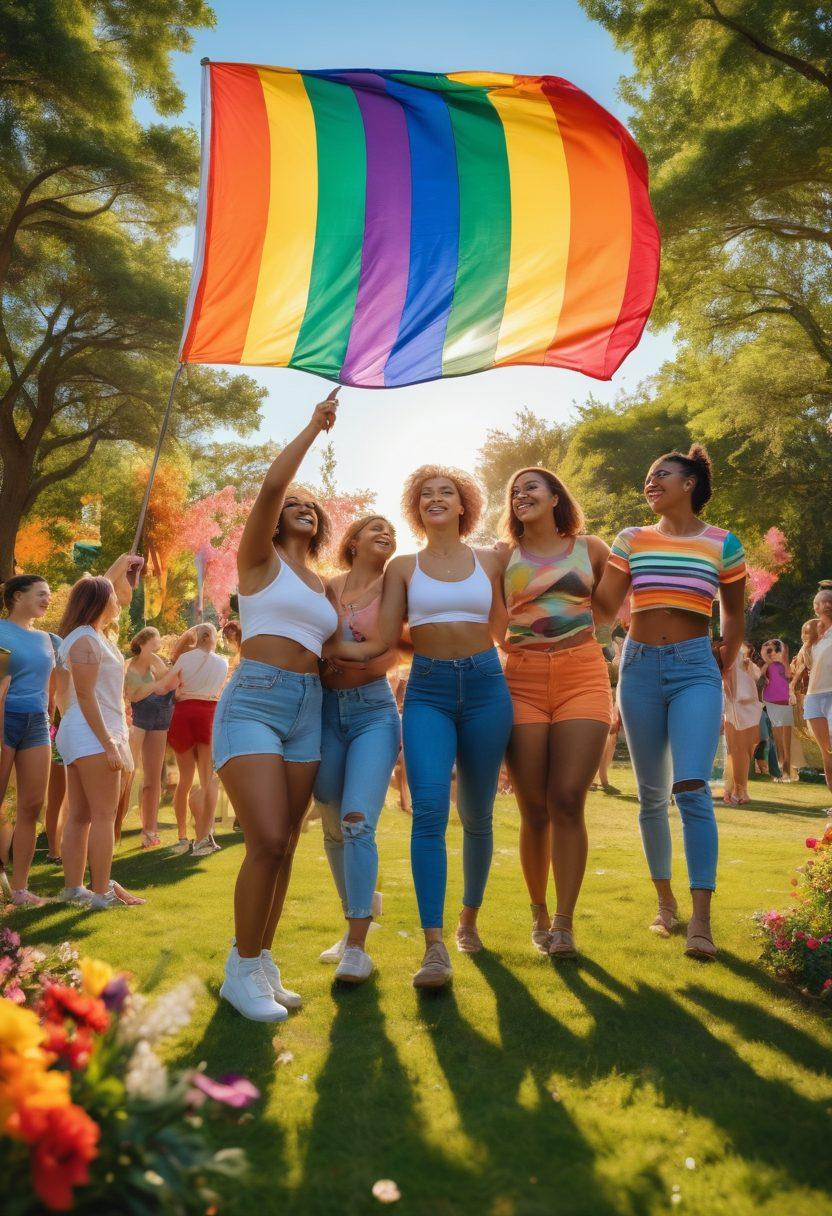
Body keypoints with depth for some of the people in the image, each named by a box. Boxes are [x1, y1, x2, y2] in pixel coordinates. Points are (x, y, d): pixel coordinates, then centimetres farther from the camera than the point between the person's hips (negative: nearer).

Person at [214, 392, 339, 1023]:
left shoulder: (323, 586, 21)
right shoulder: (260, 558, 5)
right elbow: (271, 484, -11)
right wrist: (314, 426, -4)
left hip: (308, 709, 6)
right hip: (254, 701, -6)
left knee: (283, 847, 6)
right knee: (268, 842, -16)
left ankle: (260, 962, 19)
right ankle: (241, 969, 1)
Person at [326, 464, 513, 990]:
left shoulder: (491, 561, 10)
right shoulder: (403, 567, 9)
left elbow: (503, 630, 14)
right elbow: (384, 641, 3)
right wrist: (327, 646, -6)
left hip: (485, 686, 1)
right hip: (427, 691, -1)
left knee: (477, 815, 8)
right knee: (429, 809, -18)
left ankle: (470, 920, 29)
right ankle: (435, 946, -16)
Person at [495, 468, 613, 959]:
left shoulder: (591, 548, 11)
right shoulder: (504, 557, 10)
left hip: (583, 677, 0)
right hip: (523, 680, 1)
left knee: (568, 800, -9)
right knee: (534, 809, 1)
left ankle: (564, 922, 0)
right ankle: (539, 913, 18)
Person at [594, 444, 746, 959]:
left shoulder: (723, 544, 4)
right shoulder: (631, 540, 8)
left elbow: (735, 616, 14)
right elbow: (605, 608, 4)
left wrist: (720, 672, 8)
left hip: (695, 669, -2)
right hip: (640, 668, 3)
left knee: (692, 788, -17)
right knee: (652, 796, 8)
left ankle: (701, 919, -12)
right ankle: (666, 899, 24)